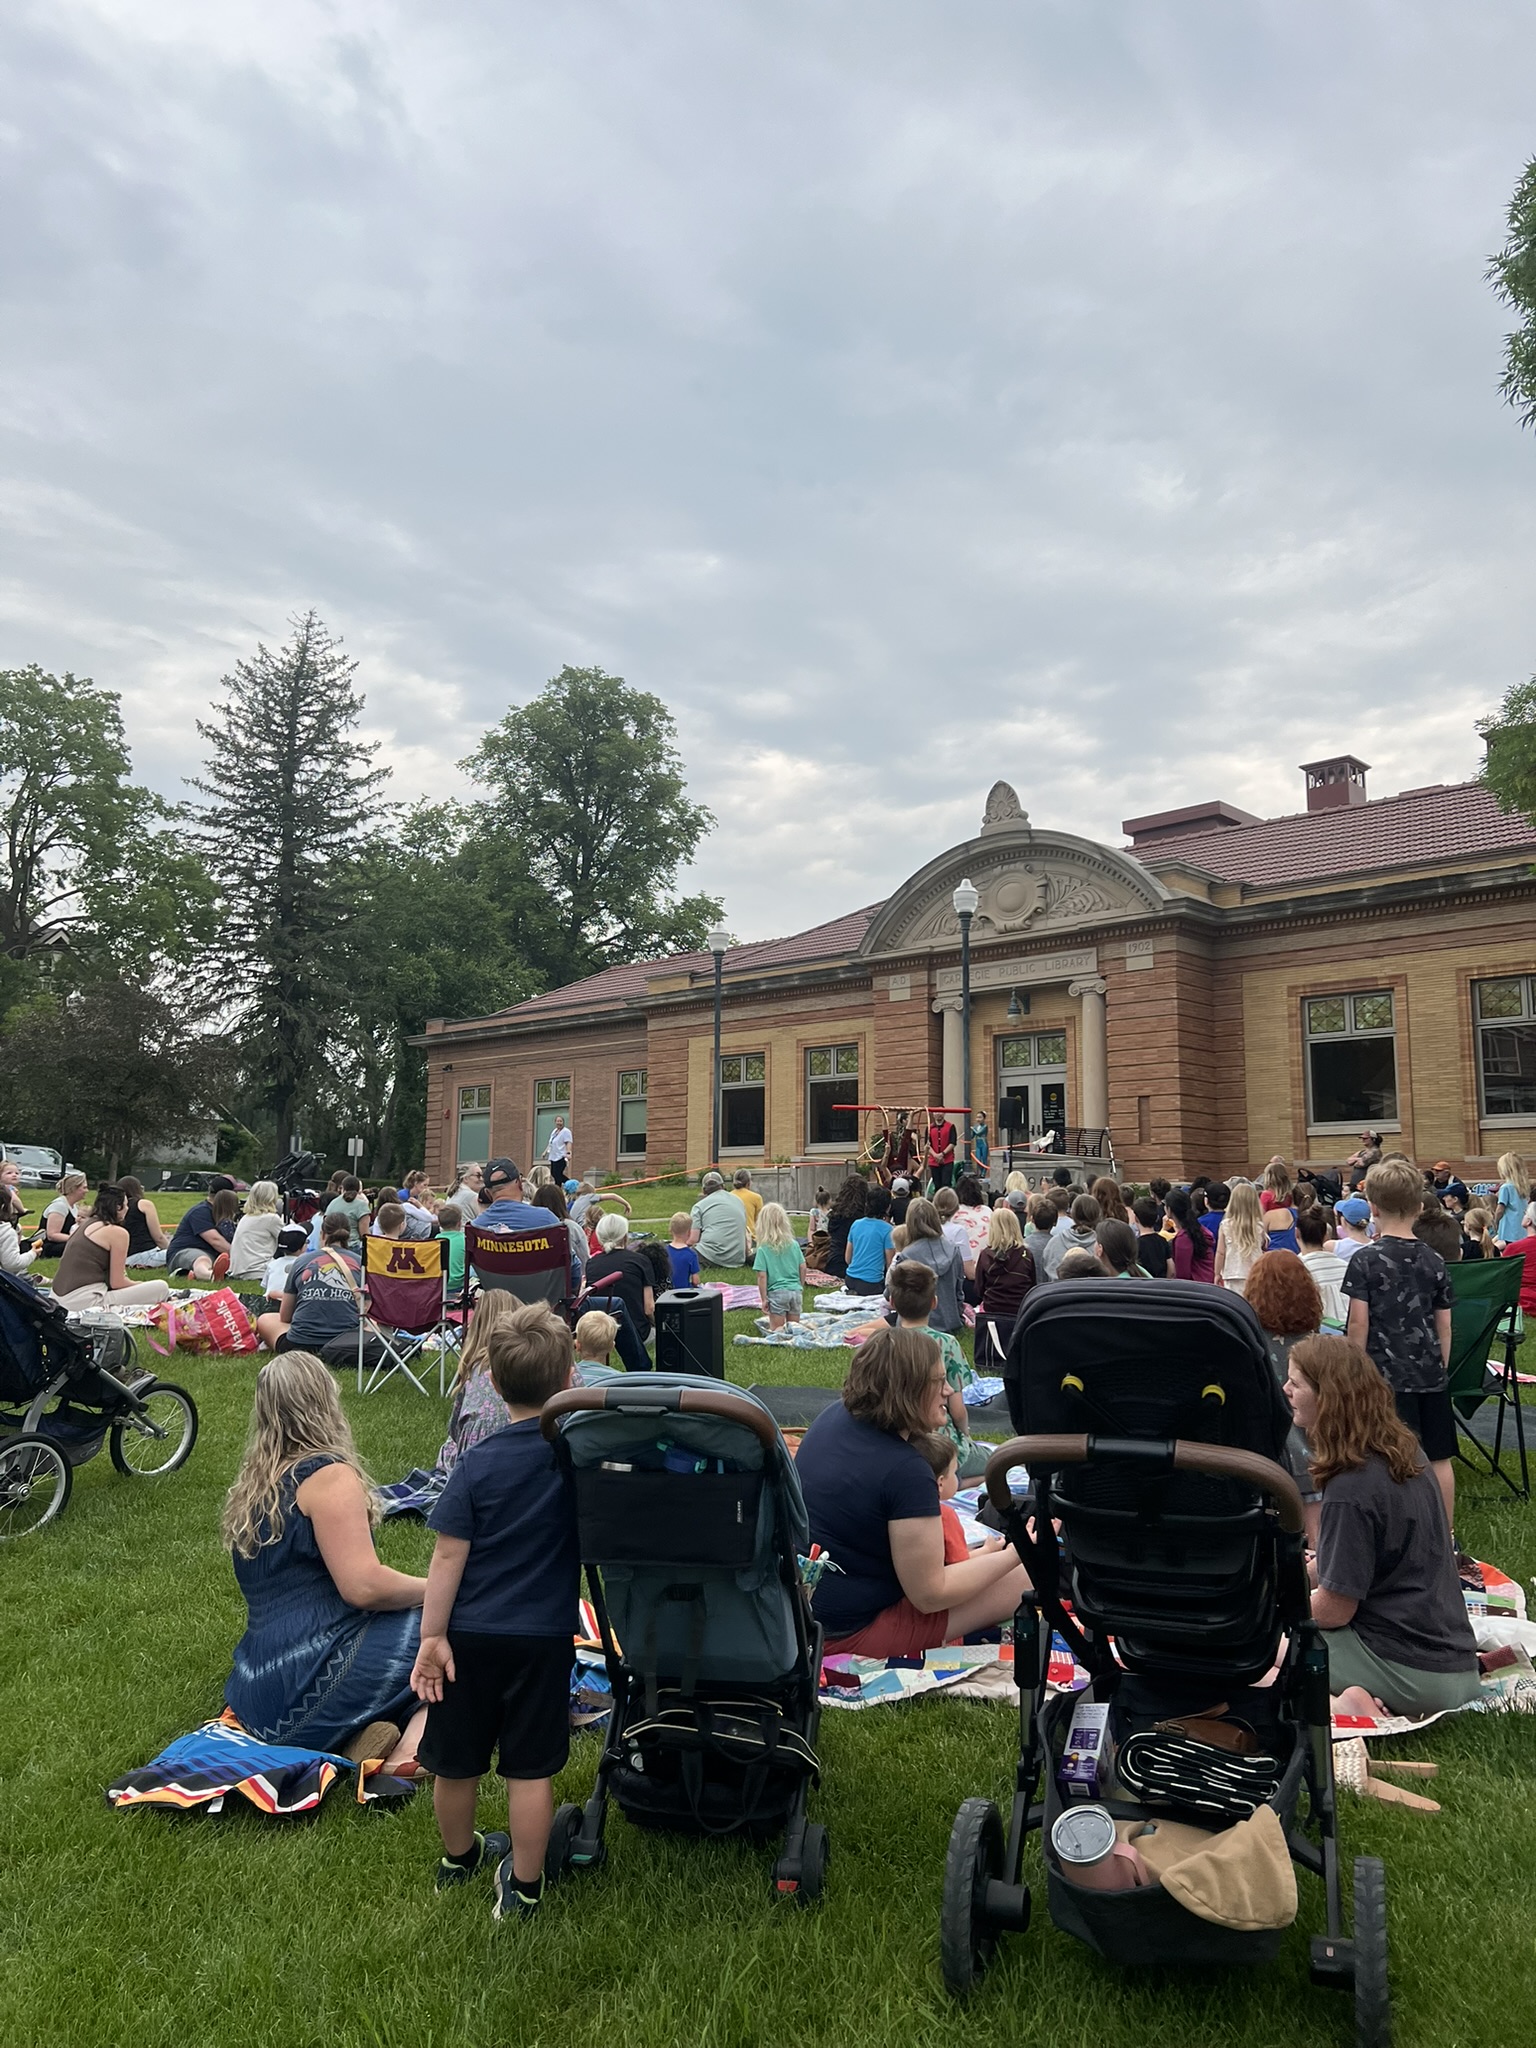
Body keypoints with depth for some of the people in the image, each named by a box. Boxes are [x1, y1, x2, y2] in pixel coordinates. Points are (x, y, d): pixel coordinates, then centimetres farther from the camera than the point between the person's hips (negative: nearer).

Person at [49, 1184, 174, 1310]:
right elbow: (117, 1282, -7)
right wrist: (140, 1285, 14)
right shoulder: (118, 1232, -8)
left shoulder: (83, 1225, 16)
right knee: (161, 1288, -7)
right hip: (84, 1302, -9)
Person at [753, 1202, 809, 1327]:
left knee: (777, 1330, 3)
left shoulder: (763, 1249, -8)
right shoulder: (794, 1244, 2)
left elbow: (762, 1276, -10)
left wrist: (764, 1298, -1)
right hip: (795, 1291, 3)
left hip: (777, 1293, -3)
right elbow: (802, 1268, 6)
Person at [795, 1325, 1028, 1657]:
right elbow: (930, 1594, -20)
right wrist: (1015, 1553, -11)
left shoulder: (835, 1415, -2)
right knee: (1025, 1579, -6)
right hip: (847, 1636, -9)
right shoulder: (905, 1470, -27)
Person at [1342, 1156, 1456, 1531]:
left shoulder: (1365, 1260, -10)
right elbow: (1444, 1325, 7)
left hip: (1387, 1375, -4)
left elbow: (1359, 1323, -11)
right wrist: (1440, 1368, 18)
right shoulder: (1434, 1261, 3)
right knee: (1439, 1458, 11)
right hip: (1431, 1374, 4)